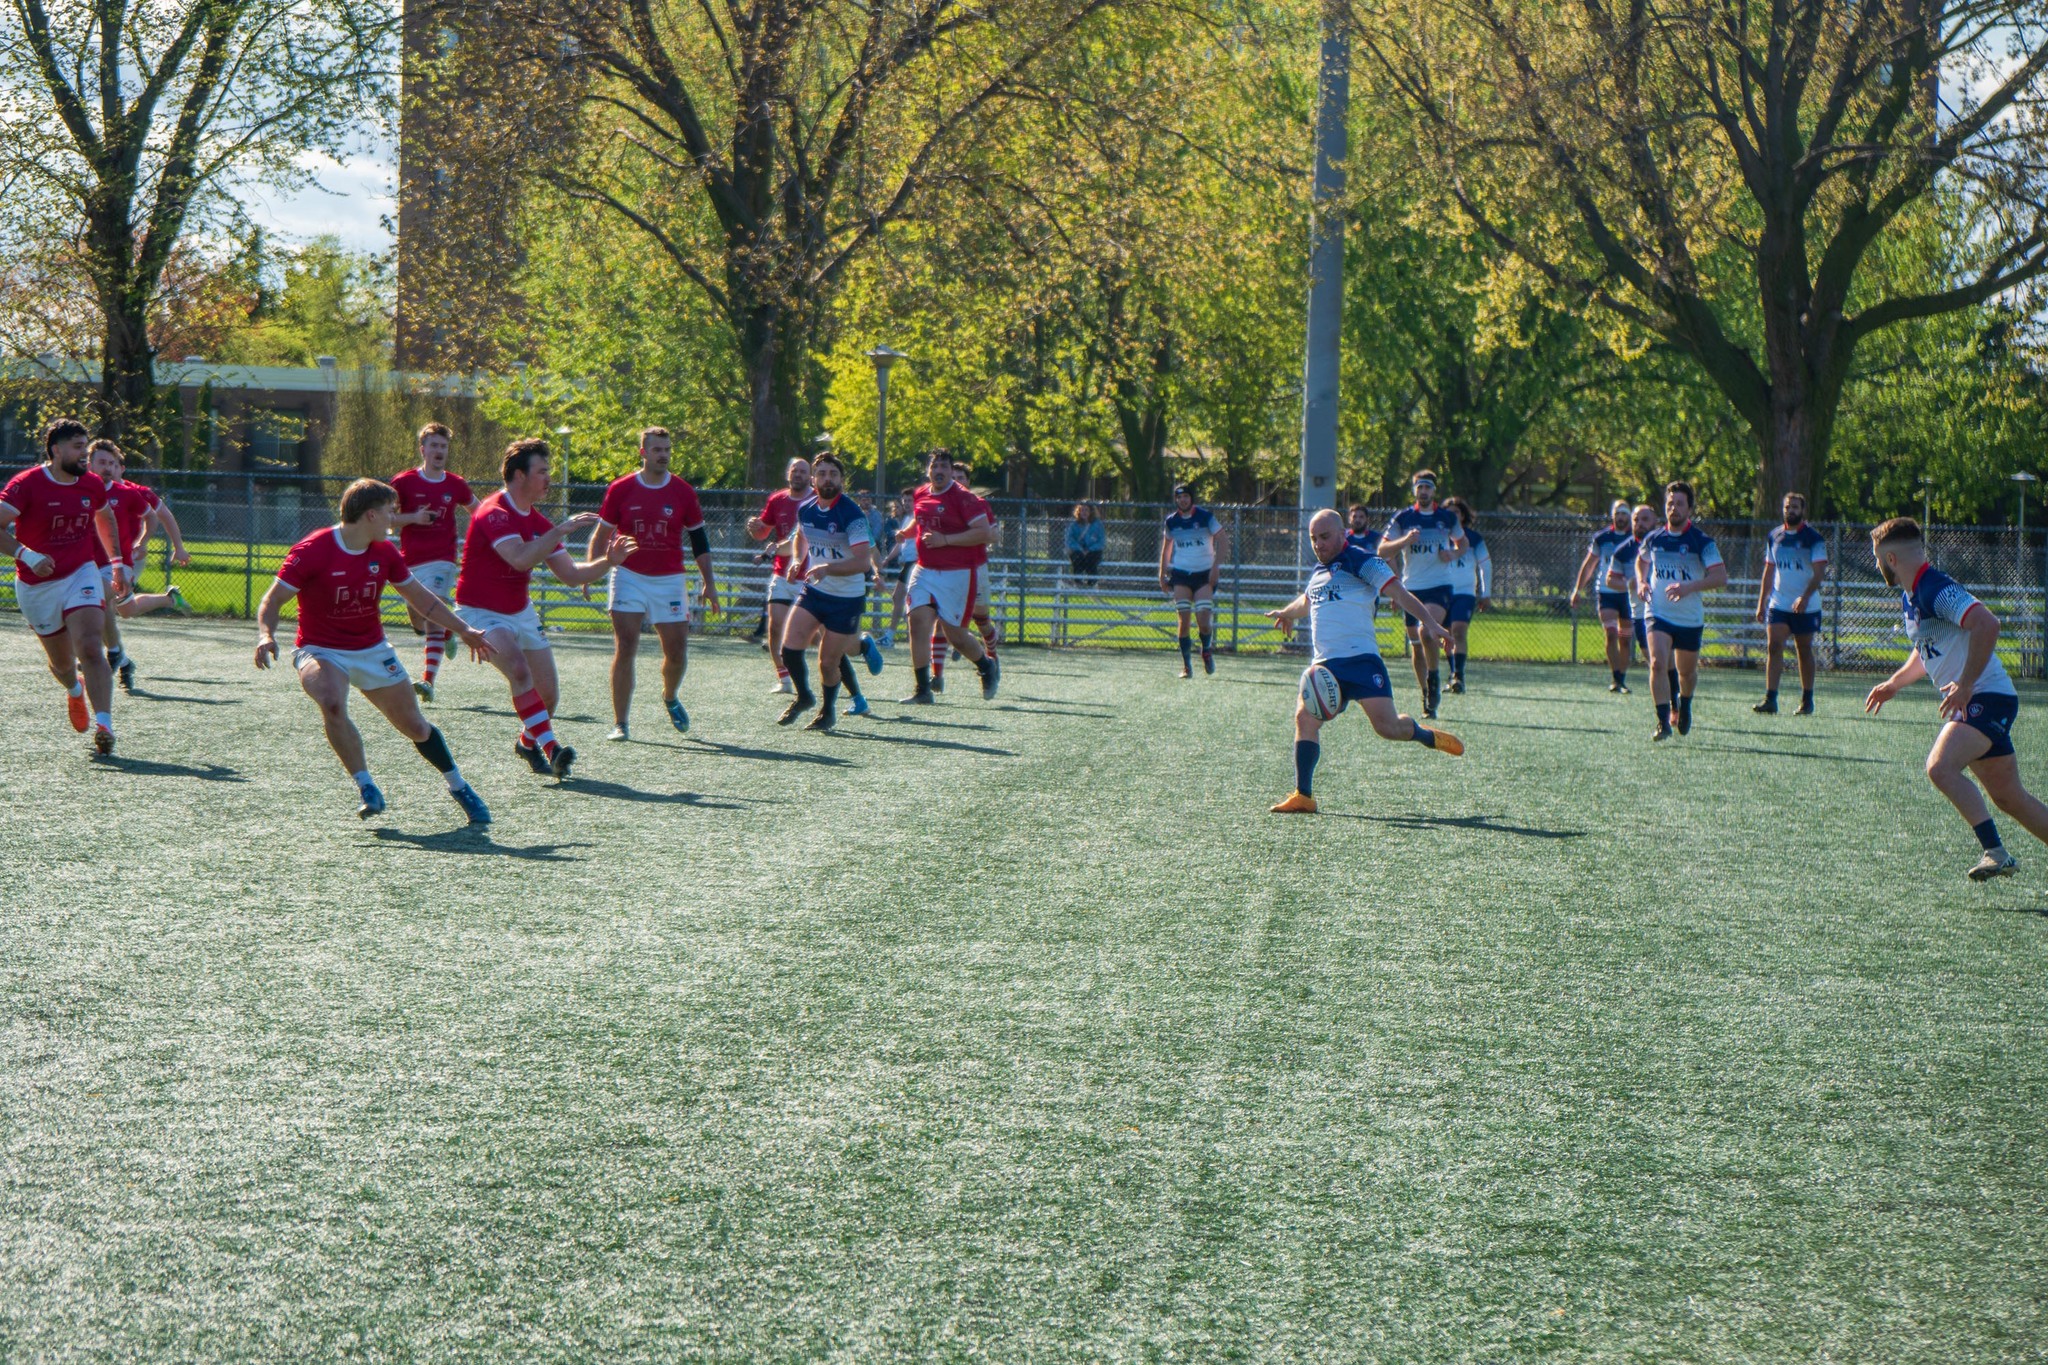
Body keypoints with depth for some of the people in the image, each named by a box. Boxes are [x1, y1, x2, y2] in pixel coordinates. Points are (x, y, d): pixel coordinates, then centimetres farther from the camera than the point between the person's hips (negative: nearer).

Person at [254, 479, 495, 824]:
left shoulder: (385, 553, -1)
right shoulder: (312, 552, -19)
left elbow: (421, 598, 14)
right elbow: (272, 601, -15)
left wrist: (463, 630, 14)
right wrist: (266, 636, -34)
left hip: (373, 651, 5)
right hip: (321, 652, -5)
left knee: (415, 727, 7)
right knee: (333, 704, -35)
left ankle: (459, 787, 29)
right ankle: (366, 788, -20)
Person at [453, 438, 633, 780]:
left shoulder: (538, 522, 5)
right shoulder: (494, 513, -21)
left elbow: (571, 574, 7)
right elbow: (521, 559, -37)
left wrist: (608, 561, -8)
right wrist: (562, 530, -37)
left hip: (521, 613, 8)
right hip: (481, 613, -8)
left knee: (549, 693, 3)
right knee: (519, 669, -32)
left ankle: (528, 741, 32)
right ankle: (550, 747, -36)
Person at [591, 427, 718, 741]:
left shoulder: (683, 492, 1)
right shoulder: (620, 489, -2)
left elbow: (699, 539, 9)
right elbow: (601, 535, 7)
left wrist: (709, 583, 6)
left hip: (669, 580, 1)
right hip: (629, 577, -1)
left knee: (677, 652, 4)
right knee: (625, 649, -10)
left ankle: (670, 698, 36)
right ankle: (619, 723, -5)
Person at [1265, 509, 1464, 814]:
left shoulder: (1360, 561, -3)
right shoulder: (1318, 571, 20)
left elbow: (1398, 592, -12)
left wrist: (1429, 622, -25)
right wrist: (1286, 613, 63)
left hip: (1361, 658, -6)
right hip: (1324, 663, 7)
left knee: (1387, 726, -14)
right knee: (1305, 716, -13)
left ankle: (1425, 736, 21)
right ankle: (1303, 796, -11)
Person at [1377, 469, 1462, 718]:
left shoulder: (1448, 517, 4)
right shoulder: (1403, 518, 2)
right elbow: (1382, 549, -1)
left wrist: (1452, 554, -2)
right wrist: (1405, 540, -18)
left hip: (1439, 586, -2)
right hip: (1411, 587, 2)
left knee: (1427, 632, -27)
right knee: (1416, 646, 6)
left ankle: (1434, 677, -4)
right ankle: (1427, 699, 19)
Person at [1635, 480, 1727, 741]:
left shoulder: (1702, 541, -9)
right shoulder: (1653, 539, 3)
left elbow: (1720, 576, -15)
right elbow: (1641, 560, 25)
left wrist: (1689, 587, -27)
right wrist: (1641, 582, 4)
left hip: (1690, 618, -1)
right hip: (1658, 614, 1)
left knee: (1686, 671, 13)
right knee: (1658, 663, -19)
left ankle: (1685, 706, 45)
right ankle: (1663, 722, -17)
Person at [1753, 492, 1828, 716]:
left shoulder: (1814, 539, -6)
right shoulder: (1774, 536, 9)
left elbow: (1819, 572, -13)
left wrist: (1805, 598, -27)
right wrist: (1761, 603, 12)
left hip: (1805, 606, -3)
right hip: (1778, 604, 3)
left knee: (1804, 651, 5)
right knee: (1773, 646, -11)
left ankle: (1807, 701, 17)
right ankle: (1770, 700, -16)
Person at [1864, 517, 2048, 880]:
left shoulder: (1937, 589, -18)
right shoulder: (1910, 598, 14)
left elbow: (1987, 624, -32)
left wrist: (1965, 686, -30)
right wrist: (1895, 682, 20)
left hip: (1987, 698, -10)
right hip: (1974, 703, 10)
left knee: (1941, 768, -26)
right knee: (2008, 797, 12)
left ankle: (1996, 853, -24)